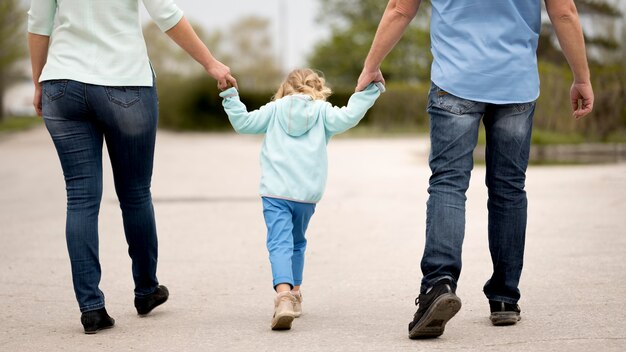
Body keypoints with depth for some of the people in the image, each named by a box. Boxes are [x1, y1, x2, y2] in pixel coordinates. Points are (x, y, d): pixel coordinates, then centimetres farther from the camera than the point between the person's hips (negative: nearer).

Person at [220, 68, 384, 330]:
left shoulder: (275, 109, 13)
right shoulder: (323, 110, 10)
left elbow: (243, 122, 8)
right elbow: (346, 118, -6)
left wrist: (230, 96, 19)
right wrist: (369, 91, 1)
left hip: (275, 191, -2)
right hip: (307, 194, 2)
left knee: (280, 243, -13)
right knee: (297, 242, 24)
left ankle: (284, 292, -36)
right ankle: (294, 293, 32)